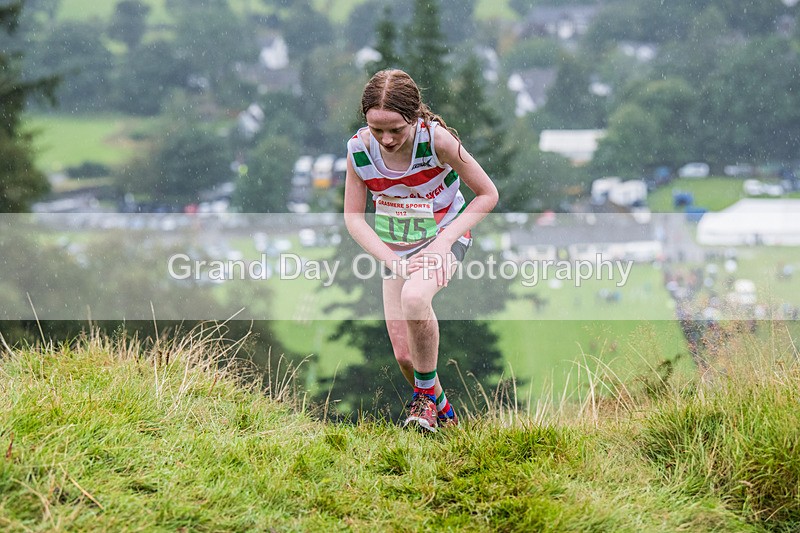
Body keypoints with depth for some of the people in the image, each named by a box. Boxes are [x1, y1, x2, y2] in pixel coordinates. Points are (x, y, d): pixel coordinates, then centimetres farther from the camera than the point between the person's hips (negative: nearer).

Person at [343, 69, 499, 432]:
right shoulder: (359, 149, -16)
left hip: (443, 236, -4)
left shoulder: (436, 140, -24)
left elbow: (487, 194, -13)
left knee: (414, 297, -36)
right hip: (395, 249, 4)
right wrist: (392, 261, -18)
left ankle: (427, 393, -14)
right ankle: (442, 412, 30)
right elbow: (353, 217, -5)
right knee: (404, 355, 0)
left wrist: (444, 241, -22)